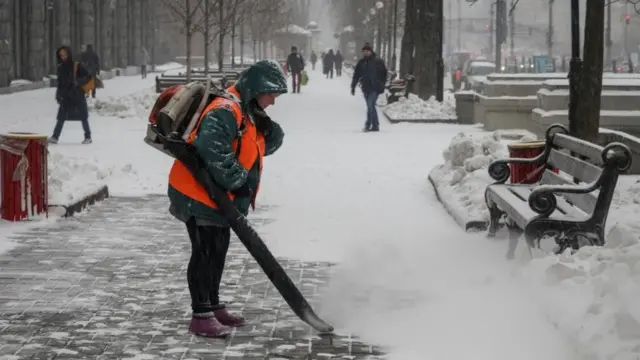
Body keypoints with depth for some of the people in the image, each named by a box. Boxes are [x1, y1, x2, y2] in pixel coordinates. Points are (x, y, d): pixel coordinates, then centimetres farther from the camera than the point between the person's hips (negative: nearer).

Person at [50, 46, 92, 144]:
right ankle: (55, 137, -3)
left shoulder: (76, 66, -8)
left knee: (83, 117, 5)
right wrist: (58, 95, 9)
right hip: (65, 96, 4)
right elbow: (60, 82, 14)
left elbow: (88, 76, -7)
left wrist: (78, 82, -19)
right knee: (61, 117, -2)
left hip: (77, 95, -4)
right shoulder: (61, 67, 7)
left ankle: (88, 137, 14)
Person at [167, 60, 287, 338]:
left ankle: (214, 306, 30)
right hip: (197, 191, -10)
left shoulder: (250, 114, 10)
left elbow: (271, 143, 8)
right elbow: (212, 154, -34)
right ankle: (202, 316, -3)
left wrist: (266, 127, -13)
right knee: (205, 252, -8)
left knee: (218, 251, 18)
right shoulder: (224, 112, -24)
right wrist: (238, 180, -25)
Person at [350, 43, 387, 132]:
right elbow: (356, 75, 10)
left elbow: (384, 74, 4)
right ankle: (375, 125, 15)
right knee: (370, 106, 8)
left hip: (375, 88, -5)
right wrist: (353, 87, 7)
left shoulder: (378, 61, -3)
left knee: (370, 105, -15)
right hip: (366, 88, 5)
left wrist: (382, 85, 1)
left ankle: (368, 124, -11)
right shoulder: (361, 62, 7)